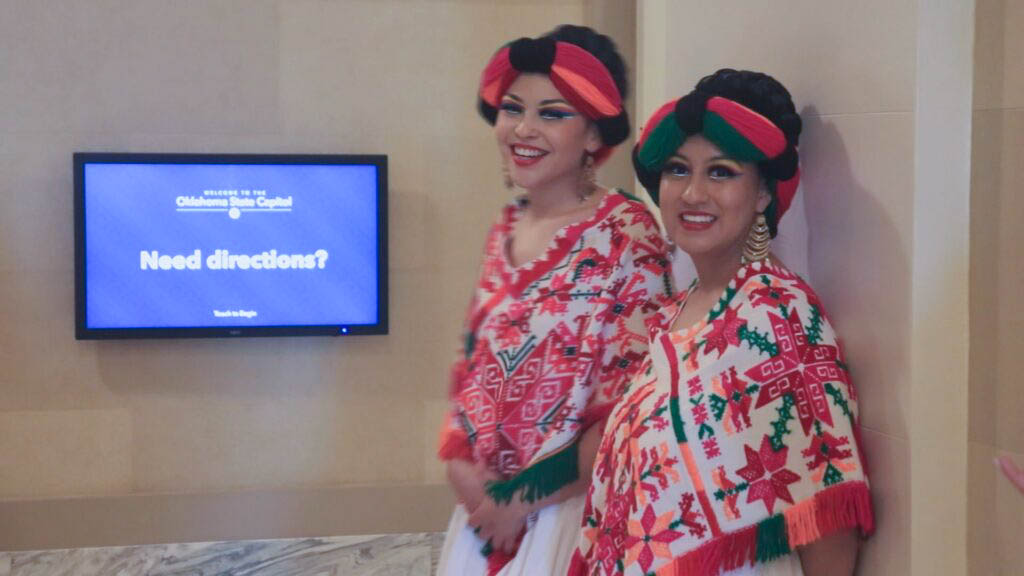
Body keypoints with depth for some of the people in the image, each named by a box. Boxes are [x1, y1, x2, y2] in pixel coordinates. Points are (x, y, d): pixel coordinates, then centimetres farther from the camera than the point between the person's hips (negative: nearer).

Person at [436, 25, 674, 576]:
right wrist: (460, 466, -3)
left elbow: (634, 399, -17)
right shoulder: (505, 228, 7)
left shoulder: (626, 233, -13)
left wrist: (527, 495, -13)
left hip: (573, 506, -6)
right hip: (484, 507, 6)